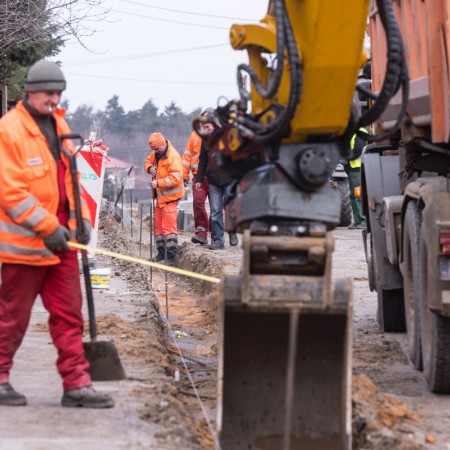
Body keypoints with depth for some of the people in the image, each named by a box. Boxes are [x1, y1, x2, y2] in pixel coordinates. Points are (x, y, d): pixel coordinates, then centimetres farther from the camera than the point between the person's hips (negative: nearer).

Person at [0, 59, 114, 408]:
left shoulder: (58, 125, 13)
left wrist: (81, 219, 8)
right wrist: (47, 226, -19)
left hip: (61, 239, 7)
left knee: (69, 314, 5)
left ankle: (77, 384, 8)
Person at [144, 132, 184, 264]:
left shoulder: (173, 157, -22)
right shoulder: (156, 153, 6)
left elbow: (176, 178, -28)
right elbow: (148, 161, 22)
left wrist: (158, 183, -29)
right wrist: (149, 168, -2)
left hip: (170, 196, -10)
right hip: (160, 196, 10)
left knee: (169, 227, -12)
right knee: (159, 225, 16)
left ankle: (171, 257, -12)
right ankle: (161, 254, 25)